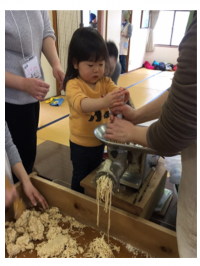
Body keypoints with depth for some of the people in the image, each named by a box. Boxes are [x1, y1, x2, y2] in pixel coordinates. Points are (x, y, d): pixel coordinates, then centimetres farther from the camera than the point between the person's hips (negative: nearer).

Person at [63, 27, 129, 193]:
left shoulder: (105, 82, -4)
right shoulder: (73, 84, -21)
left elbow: (115, 91, -22)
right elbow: (81, 103, -39)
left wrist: (122, 96, -47)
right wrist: (103, 102, -58)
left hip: (100, 141, 5)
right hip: (80, 144, -5)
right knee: (80, 176, 16)